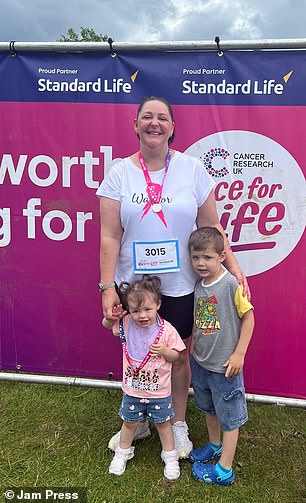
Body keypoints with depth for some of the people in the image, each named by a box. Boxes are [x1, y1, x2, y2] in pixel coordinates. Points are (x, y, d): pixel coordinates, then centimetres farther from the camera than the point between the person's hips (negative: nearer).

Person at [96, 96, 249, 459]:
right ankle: (138, 422, 42)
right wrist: (107, 287, -10)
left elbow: (212, 227, 2)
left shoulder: (192, 168, -2)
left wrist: (232, 266, -6)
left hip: (181, 286, 0)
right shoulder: (119, 173, -2)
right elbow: (110, 236, -5)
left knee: (178, 357, 15)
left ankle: (178, 423, 40)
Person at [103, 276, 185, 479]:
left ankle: (170, 456, 42)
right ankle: (123, 453, 49)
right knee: (129, 422, 23)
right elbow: (106, 325, 6)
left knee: (163, 423, 19)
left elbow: (175, 355, -8)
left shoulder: (167, 330, -20)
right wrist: (112, 316, -16)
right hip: (132, 389, 2)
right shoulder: (126, 324, -13)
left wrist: (164, 351, -29)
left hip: (159, 391, -2)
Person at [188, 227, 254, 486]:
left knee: (229, 416, 10)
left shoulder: (232, 284, -20)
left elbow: (248, 317, -15)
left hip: (224, 365, -7)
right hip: (200, 361, 7)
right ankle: (215, 446, 49)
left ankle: (224, 470, 25)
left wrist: (239, 353, -15)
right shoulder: (198, 285, -2)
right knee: (209, 408, 26)